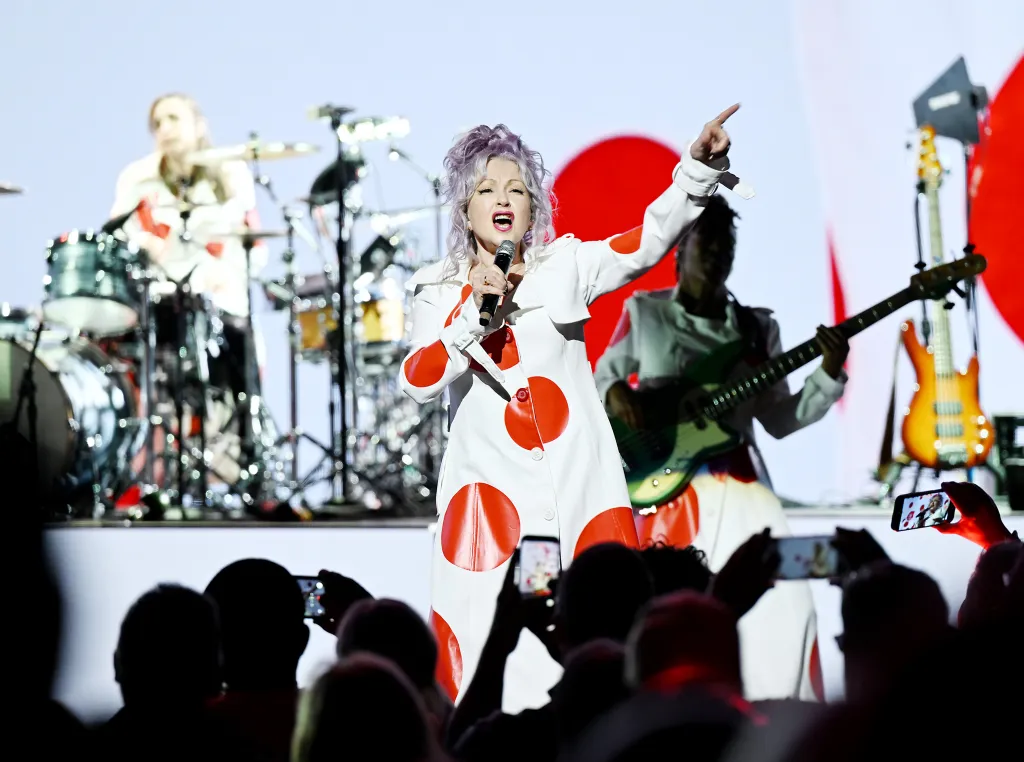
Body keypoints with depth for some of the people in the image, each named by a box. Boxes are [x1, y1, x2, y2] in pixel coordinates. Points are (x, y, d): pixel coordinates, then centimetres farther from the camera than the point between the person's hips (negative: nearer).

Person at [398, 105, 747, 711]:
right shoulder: (440, 292, 11)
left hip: (579, 483, 0)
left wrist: (700, 168, -22)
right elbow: (418, 382, -4)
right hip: (490, 489, 0)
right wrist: (475, 314, -14)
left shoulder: (564, 266, 8)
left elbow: (648, 242, -8)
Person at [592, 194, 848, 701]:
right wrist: (617, 393, -11)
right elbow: (599, 381, 12)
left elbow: (780, 420, 10)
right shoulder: (643, 312, 8)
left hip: (738, 480, 2)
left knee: (783, 601, -12)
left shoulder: (757, 328, 13)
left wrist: (829, 374, -5)